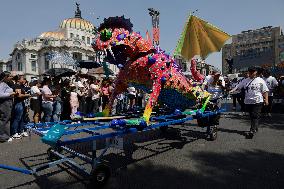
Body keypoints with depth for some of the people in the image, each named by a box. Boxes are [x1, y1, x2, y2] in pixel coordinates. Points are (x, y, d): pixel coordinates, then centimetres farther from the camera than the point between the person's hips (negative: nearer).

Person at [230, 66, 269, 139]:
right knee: (251, 116, 14)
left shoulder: (260, 81, 0)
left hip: (257, 101, -4)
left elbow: (265, 91, 1)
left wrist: (266, 100, -5)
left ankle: (252, 131, -11)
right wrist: (232, 90, -13)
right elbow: (238, 86, 5)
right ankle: (255, 128, 30)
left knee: (255, 116, -9)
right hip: (248, 101, 4)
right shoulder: (245, 80, 8)